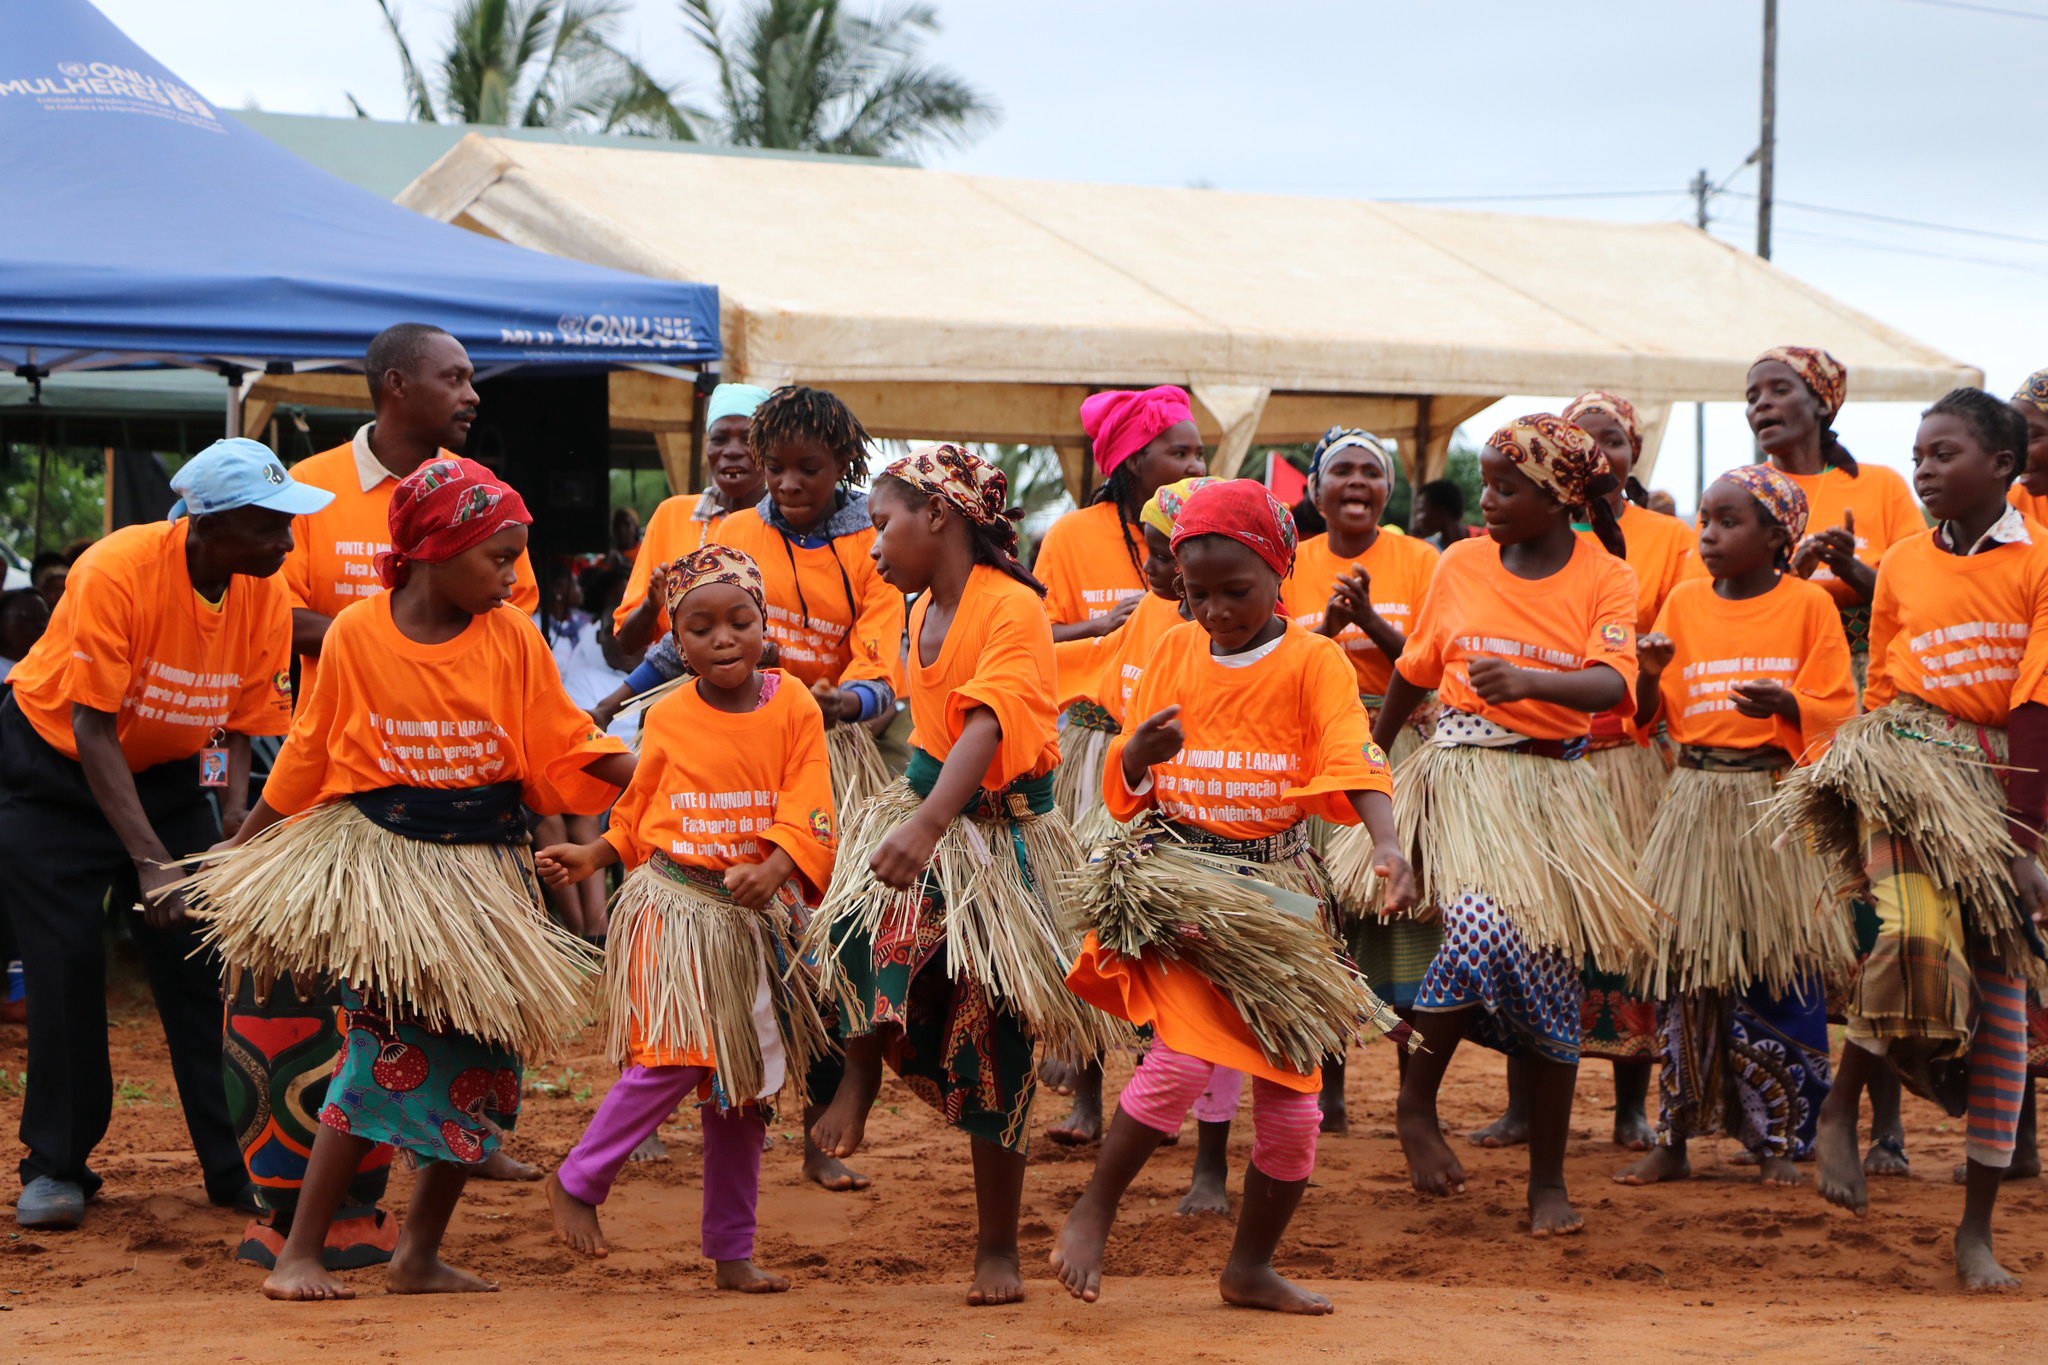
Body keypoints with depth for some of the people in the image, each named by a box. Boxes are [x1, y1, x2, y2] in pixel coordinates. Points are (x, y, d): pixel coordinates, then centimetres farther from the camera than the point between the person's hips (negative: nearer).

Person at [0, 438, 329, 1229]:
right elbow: (92, 730, -28)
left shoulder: (265, 593, -14)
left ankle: (237, 1164, 0)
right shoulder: (116, 572, -29)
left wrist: (236, 821, -26)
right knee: (66, 966, -8)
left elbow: (243, 724, -7)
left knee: (204, 969, -5)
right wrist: (150, 862, -34)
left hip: (167, 771, 4)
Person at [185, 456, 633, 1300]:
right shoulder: (355, 636, -7)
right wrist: (238, 848, 12)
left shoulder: (512, 638, -3)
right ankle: (300, 1252, -6)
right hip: (381, 859, -4)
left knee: (480, 1059, 3)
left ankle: (421, 1254, 17)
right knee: (391, 1041, -14)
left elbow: (565, 750, 0)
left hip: (484, 868, 4)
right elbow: (306, 756, 5)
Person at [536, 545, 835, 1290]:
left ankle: (733, 1251, 16)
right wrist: (592, 856, 3)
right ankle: (576, 1183, 4)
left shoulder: (793, 707, -2)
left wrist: (773, 868, -27)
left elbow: (807, 809, -11)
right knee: (671, 1061, -15)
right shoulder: (668, 717, 0)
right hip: (675, 906, -2)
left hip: (755, 914, 2)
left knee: (744, 1084, 8)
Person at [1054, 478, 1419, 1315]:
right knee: (1183, 1057, -21)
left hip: (1279, 889, 0)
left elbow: (1353, 760, -20)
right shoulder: (1175, 653, 5)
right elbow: (1125, 789, 10)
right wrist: (1141, 753, -14)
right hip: (1180, 877, 0)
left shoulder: (1312, 661, -4)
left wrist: (1387, 843, -38)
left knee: (1291, 1097, 3)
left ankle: (1251, 1267, 21)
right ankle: (1092, 1213, -2)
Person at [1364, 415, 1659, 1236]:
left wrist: (1528, 680, -34)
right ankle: (1415, 1102, -6)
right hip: (1463, 770, -1)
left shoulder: (1604, 579, -1)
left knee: (1553, 974, 1)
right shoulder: (1462, 565, 5)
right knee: (1484, 928, -26)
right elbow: (1415, 669, 18)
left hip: (1554, 785, 1)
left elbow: (1613, 684, -16)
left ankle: (1548, 1180, 11)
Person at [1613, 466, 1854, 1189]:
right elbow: (1650, 713, 8)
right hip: (1696, 798, 3)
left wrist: (1783, 702, -21)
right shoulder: (1684, 602, 9)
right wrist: (1650, 676, -13)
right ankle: (1673, 1140, 8)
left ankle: (1778, 1142, 7)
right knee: (1685, 969, 2)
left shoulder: (1808, 605, 0)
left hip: (1776, 803, -3)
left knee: (1775, 974, -3)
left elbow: (1833, 708, -2)